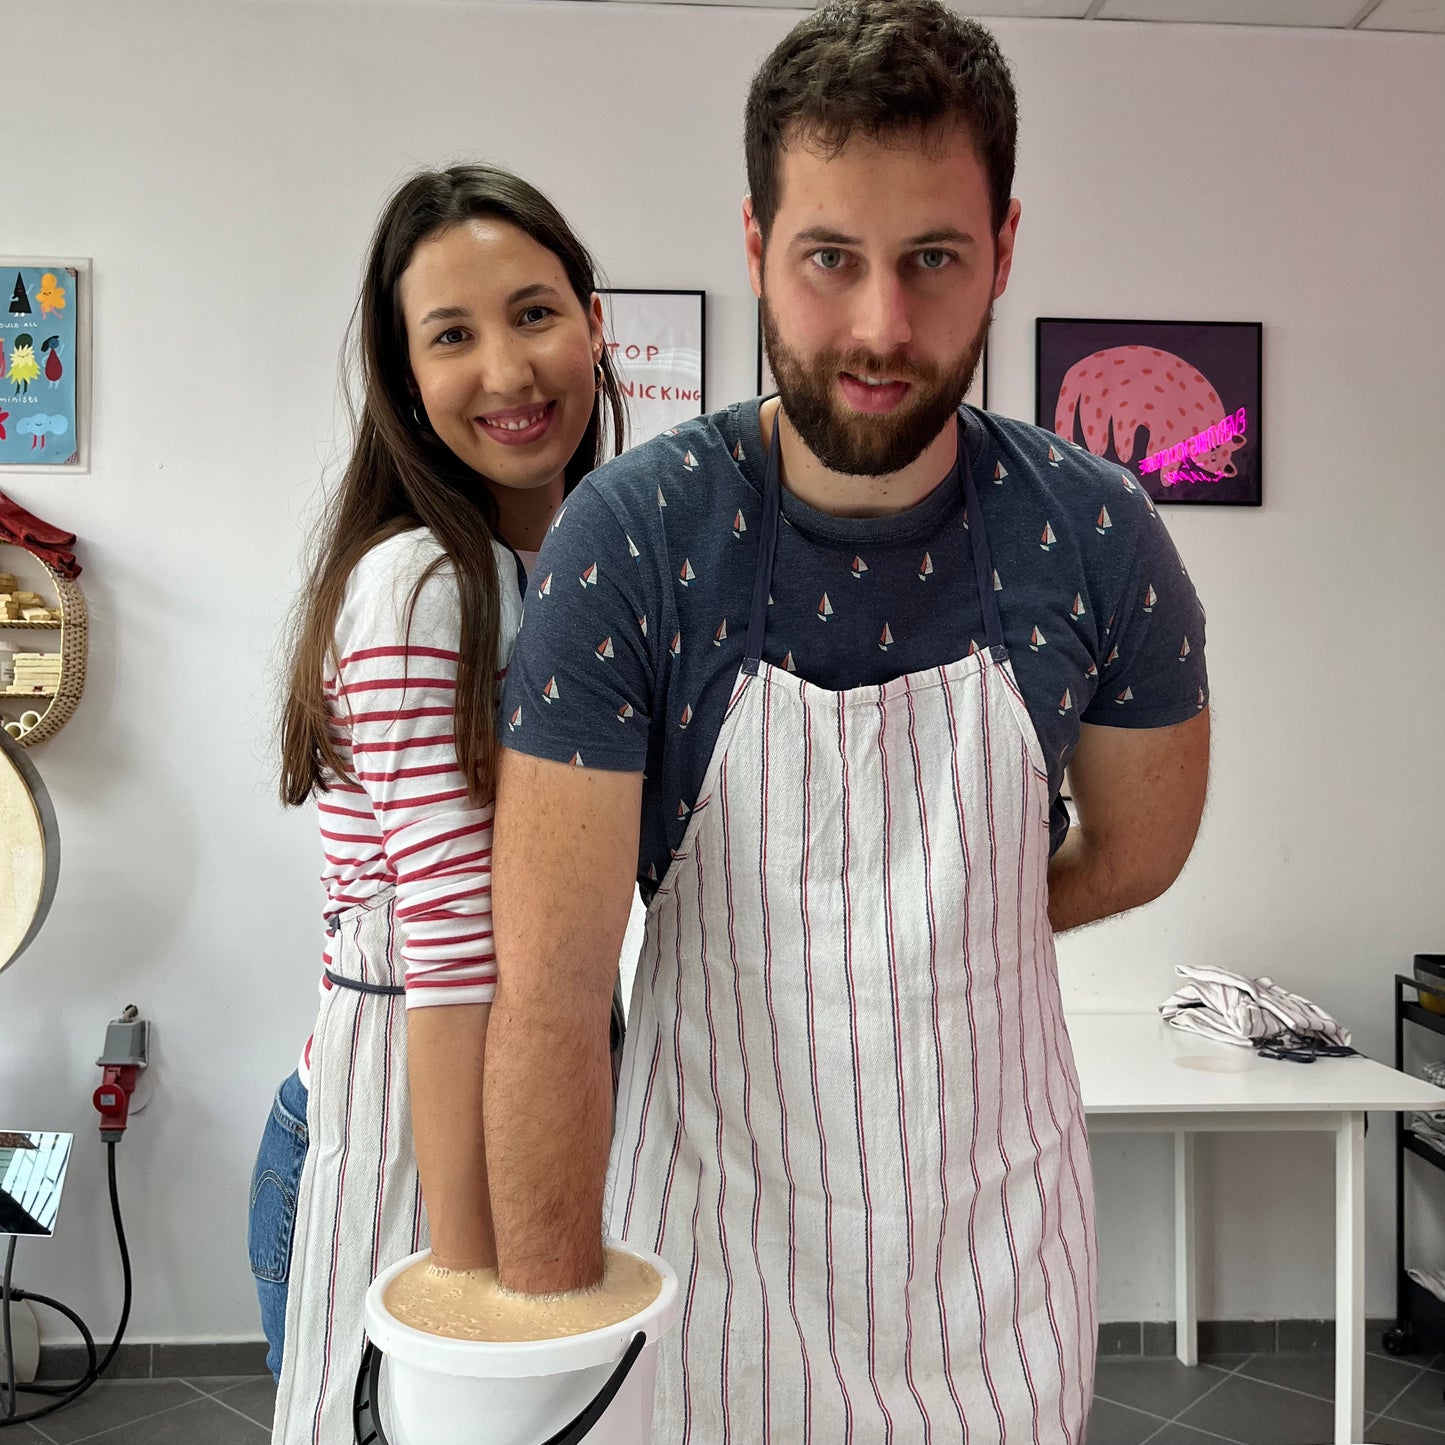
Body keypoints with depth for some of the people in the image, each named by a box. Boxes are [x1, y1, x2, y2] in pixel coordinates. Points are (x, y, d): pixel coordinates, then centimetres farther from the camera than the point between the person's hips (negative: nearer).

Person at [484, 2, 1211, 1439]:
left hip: (1000, 1223, 3)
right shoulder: (630, 540, -20)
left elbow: (1136, 852, 5)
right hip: (713, 1213, -2)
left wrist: (921, 930, 5)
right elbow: (548, 993, -21)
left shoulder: (1098, 540, -12)